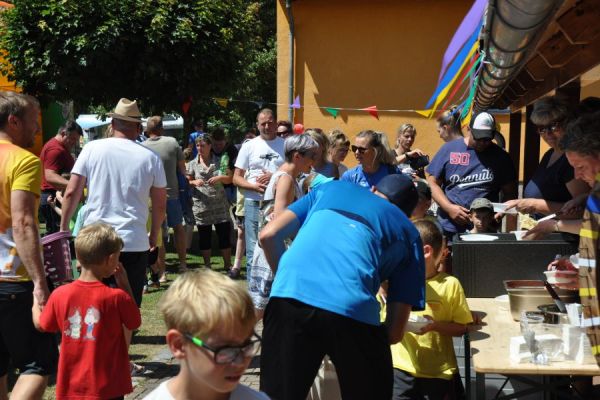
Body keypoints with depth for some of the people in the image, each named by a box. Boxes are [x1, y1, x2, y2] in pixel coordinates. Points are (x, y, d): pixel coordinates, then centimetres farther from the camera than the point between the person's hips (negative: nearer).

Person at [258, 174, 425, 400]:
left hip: (288, 296, 2)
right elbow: (395, 332, 19)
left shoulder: (331, 187, 33)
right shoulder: (408, 233, 27)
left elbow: (269, 235, 22)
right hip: (352, 309, -1)